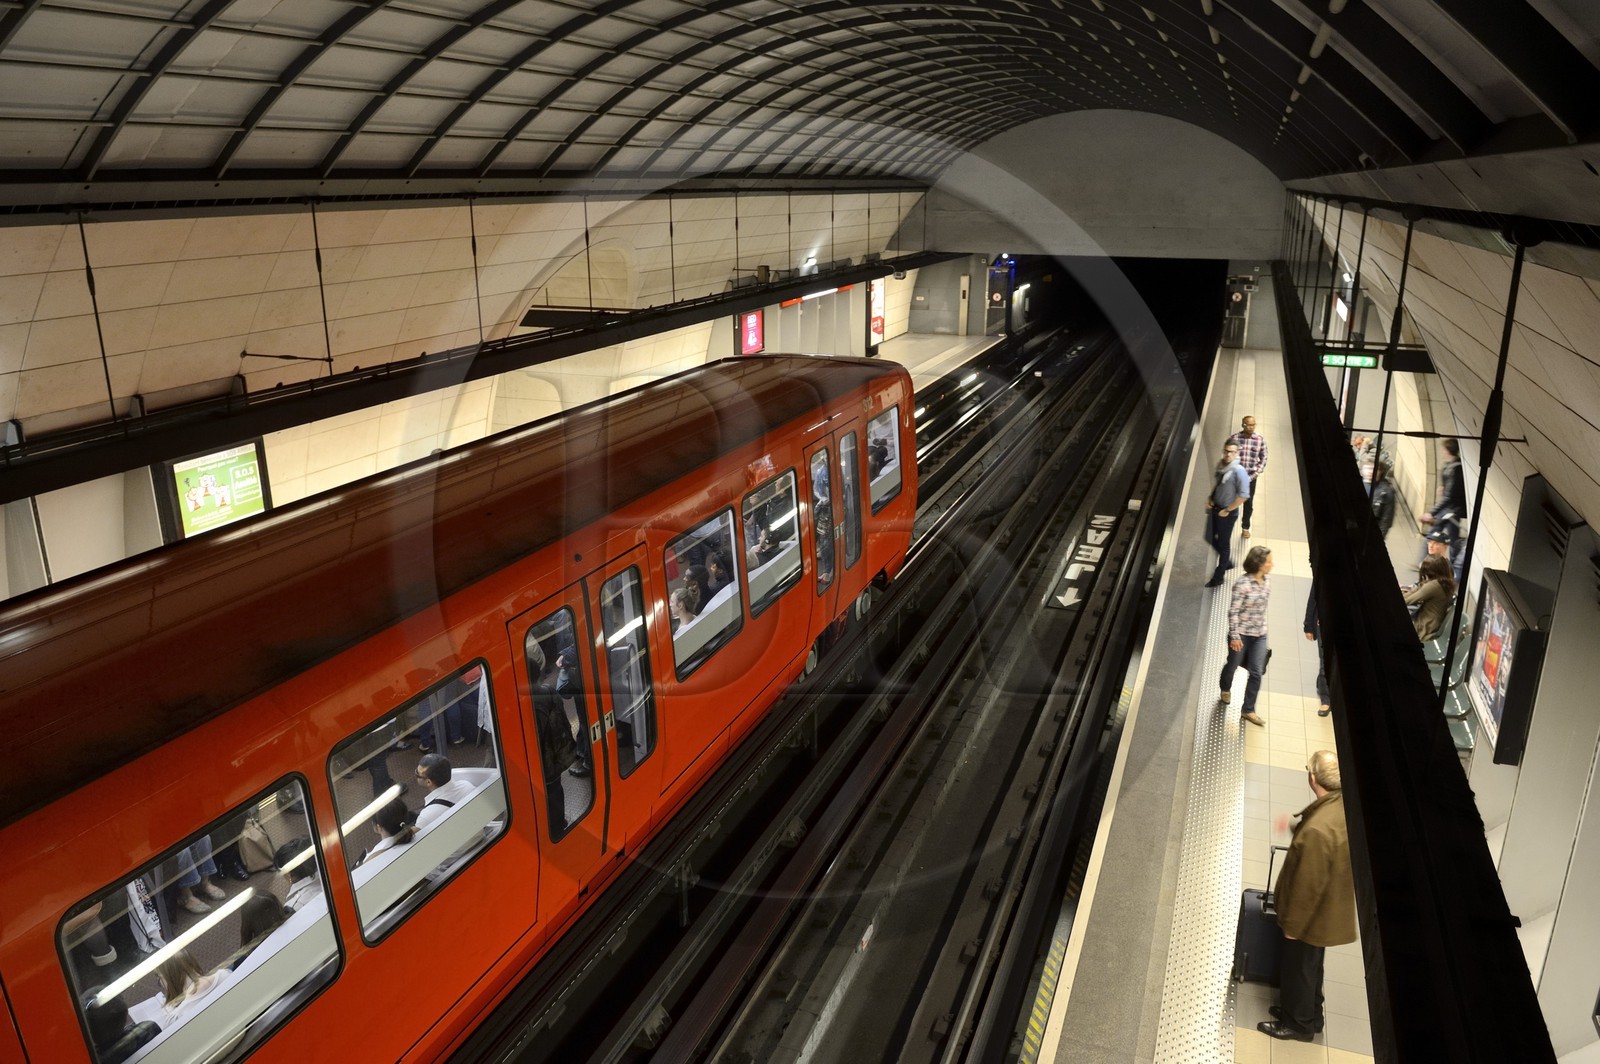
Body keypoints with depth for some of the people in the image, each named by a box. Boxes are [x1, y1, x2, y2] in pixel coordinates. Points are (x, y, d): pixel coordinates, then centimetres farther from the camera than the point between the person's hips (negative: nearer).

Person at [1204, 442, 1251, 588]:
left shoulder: (1239, 471, -23)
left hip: (1227, 513, -7)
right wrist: (1210, 498, 1)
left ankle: (1218, 578, 21)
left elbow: (1243, 495, -26)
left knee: (1224, 544, 7)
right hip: (1215, 508, 7)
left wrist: (1227, 510, -20)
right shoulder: (1221, 466, -1)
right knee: (1210, 538, 19)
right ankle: (1227, 562, 44)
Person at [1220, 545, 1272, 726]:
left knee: (1256, 673, 1)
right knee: (1232, 665, 17)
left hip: (1260, 636, 5)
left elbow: (1263, 608, 10)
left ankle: (1248, 710, 12)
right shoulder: (1243, 585, -21)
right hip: (1241, 634, -5)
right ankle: (1225, 689, 48)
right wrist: (1234, 636, -18)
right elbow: (1233, 611, -18)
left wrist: (1264, 629, 15)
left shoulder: (1266, 583, -2)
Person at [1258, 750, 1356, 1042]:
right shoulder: (1346, 807, -11)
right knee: (1310, 964, 28)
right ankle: (1309, 1012, 47)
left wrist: (1292, 924, -15)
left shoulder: (1318, 830, -39)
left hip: (1314, 915, -8)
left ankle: (1299, 1023, 36)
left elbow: (1308, 885, -28)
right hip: (1332, 907, 8)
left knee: (1298, 967, 15)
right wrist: (1297, 827, 22)